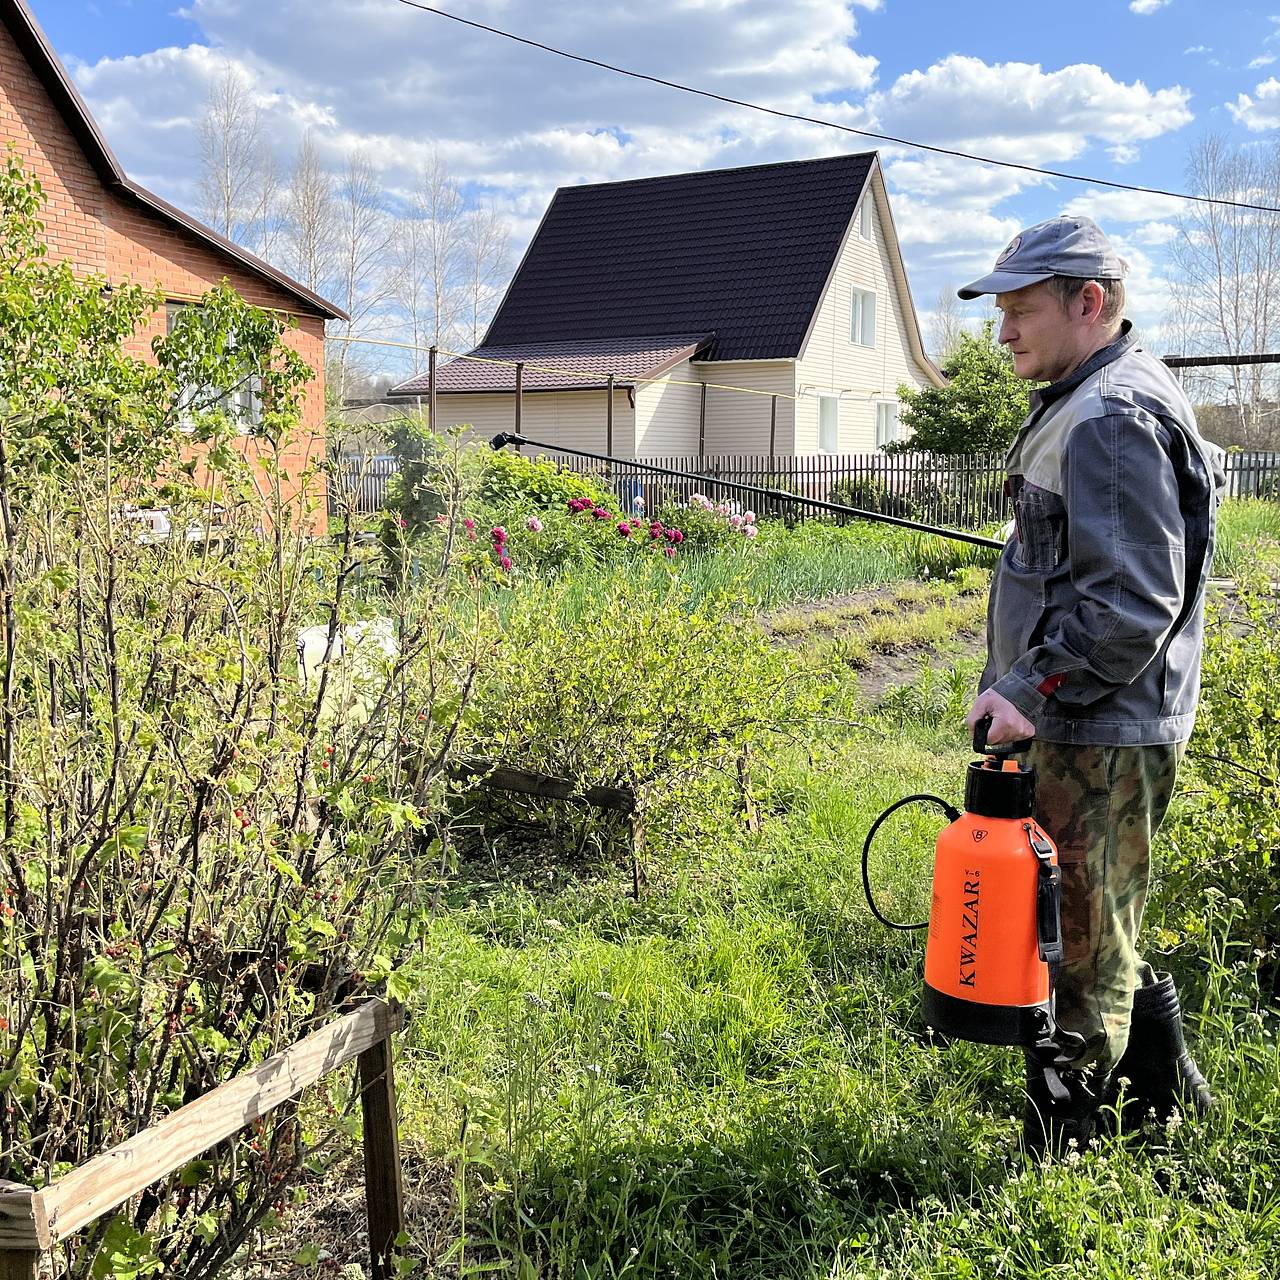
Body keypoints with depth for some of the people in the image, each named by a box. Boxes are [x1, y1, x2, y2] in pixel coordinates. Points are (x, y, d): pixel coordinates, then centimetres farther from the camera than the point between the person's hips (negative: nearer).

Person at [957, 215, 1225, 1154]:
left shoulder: (1113, 421, -19)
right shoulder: (1098, 401, 15)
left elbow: (1132, 603, -25)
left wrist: (1032, 691, -22)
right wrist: (1030, 687, 20)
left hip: (1103, 735, -11)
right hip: (1093, 722, 11)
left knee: (1083, 946, 1)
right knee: (1099, 927, 23)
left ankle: (1061, 1133, 15)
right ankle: (1163, 1086, 38)